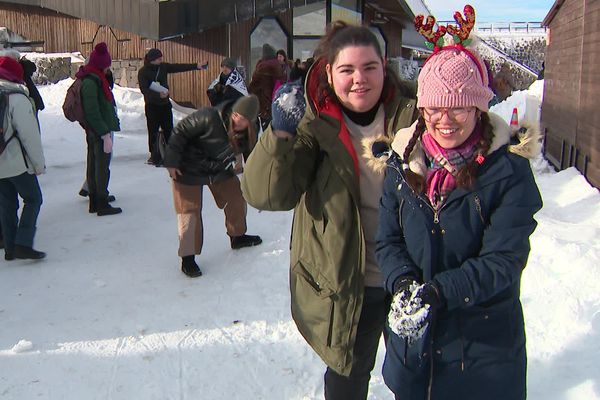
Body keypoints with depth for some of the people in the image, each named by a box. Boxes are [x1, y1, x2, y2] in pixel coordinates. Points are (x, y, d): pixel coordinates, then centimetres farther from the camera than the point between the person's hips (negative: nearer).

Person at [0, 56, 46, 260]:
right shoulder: (17, 98, -15)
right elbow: (30, 135, -15)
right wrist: (39, 163, -8)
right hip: (17, 162, -7)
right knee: (32, 200, 5)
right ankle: (23, 244, -5)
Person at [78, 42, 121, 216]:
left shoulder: (93, 78, 12)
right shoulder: (91, 82, -19)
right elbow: (92, 112, -23)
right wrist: (105, 134, -22)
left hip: (93, 131, 10)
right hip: (100, 131, -10)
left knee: (94, 165, 14)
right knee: (102, 167, -2)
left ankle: (94, 202, 24)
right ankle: (102, 205, 6)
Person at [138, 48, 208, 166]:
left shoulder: (163, 67, 5)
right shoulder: (143, 72, -9)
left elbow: (180, 67, 3)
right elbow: (144, 90, -17)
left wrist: (196, 66, -4)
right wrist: (158, 95, -29)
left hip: (165, 104, 5)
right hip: (152, 106, -4)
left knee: (169, 130, 5)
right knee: (153, 132, -1)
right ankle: (155, 156, 7)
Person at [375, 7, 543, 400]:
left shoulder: (508, 169, -13)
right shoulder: (404, 161, -2)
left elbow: (504, 260, -17)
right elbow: (388, 240, -1)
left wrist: (437, 292, -29)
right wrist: (403, 285, -20)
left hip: (485, 342, -3)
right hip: (413, 337, 3)